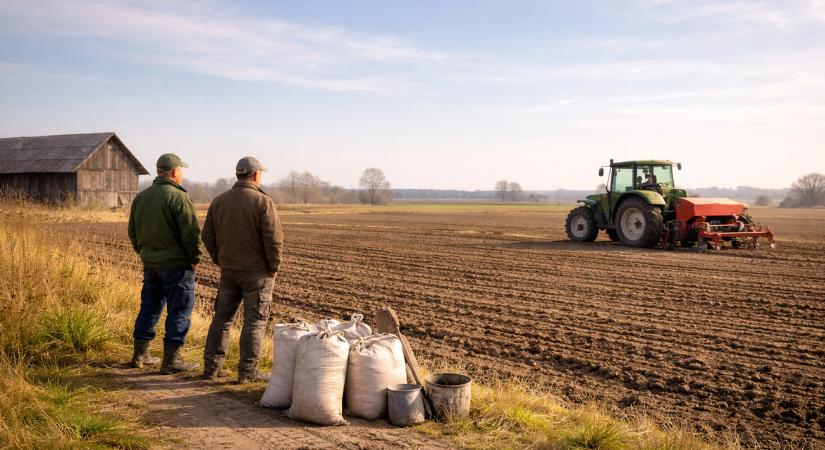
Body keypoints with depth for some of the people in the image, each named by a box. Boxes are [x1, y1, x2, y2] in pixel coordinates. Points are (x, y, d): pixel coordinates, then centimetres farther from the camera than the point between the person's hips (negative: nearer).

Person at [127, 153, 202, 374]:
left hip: (150, 263, 8)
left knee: (149, 306, 18)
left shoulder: (141, 197, 9)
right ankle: (171, 359, 0)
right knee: (179, 310, 0)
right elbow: (191, 232, -19)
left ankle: (140, 354, 25)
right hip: (176, 264, -8)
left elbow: (133, 231, 17)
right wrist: (195, 258, -8)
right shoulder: (178, 198, -16)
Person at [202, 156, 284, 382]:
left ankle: (211, 366, 16)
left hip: (228, 270, 5)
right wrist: (274, 267, -5)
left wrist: (221, 261, 16)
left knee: (222, 317, 14)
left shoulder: (219, 201, 6)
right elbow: (274, 238, -17)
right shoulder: (262, 201, -12)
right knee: (254, 321, 2)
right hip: (257, 271, -5)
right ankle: (248, 370, 5)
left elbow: (208, 236, 8)